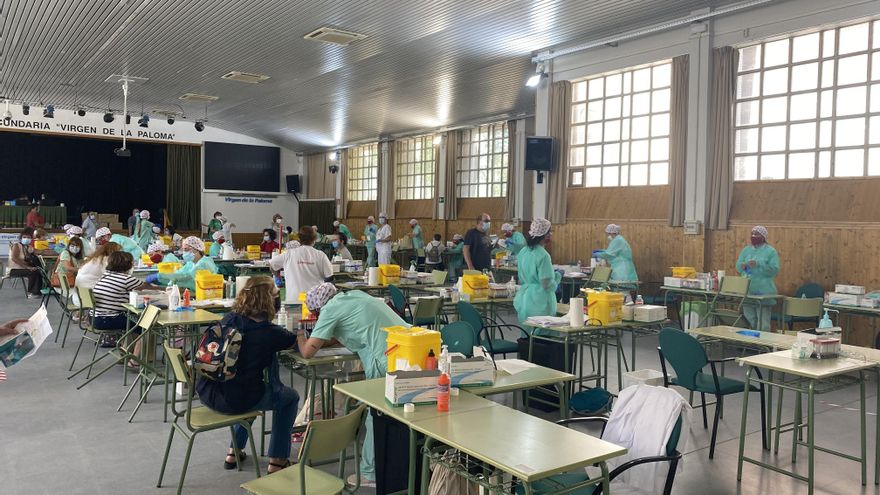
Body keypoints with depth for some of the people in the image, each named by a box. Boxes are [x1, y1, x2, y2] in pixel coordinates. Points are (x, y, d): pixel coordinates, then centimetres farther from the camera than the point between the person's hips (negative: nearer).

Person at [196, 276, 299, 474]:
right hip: (236, 401, -6)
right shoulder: (268, 332, -15)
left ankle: (234, 452, 41)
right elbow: (297, 341, -2)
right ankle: (277, 460, 21)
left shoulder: (228, 320, 1)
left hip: (208, 394, 6)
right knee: (290, 397, 18)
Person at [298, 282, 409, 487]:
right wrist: (322, 340, 31)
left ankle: (370, 474, 16)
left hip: (389, 363, -9)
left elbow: (307, 352, 2)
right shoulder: (355, 295, 23)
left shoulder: (330, 310, 1)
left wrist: (301, 338, 24)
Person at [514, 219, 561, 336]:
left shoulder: (523, 252, 7)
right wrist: (557, 276, 1)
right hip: (540, 304, -8)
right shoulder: (543, 256, -16)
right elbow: (547, 284, -16)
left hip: (524, 301, 8)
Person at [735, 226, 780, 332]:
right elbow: (737, 267, 10)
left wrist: (758, 264, -19)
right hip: (747, 291, 5)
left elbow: (775, 270, -9)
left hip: (764, 292, -5)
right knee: (749, 322, 9)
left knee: (763, 325, -5)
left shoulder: (771, 251, 1)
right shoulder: (746, 250, 14)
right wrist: (742, 266, -13)